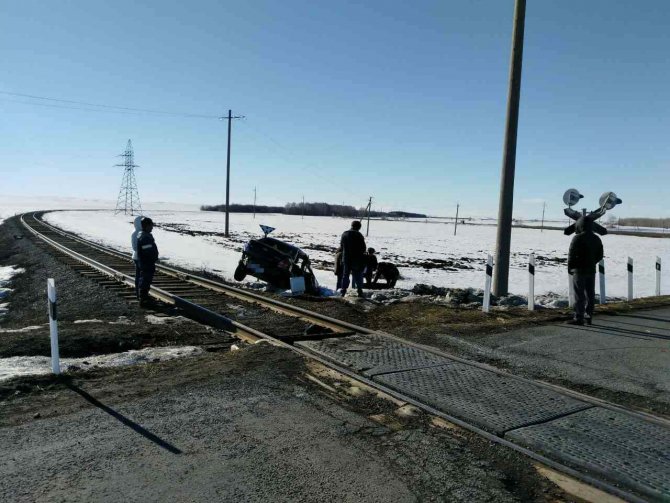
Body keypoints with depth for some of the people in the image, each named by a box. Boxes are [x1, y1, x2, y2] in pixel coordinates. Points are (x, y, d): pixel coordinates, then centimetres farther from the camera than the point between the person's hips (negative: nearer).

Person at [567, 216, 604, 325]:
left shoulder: (577, 238, -14)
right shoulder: (596, 239, 9)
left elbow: (571, 254, -15)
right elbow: (600, 256, 13)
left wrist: (570, 267, -3)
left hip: (579, 270, -7)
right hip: (591, 270, 7)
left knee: (579, 295, -4)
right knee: (590, 294, 11)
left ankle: (579, 318, -3)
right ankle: (588, 317, 16)